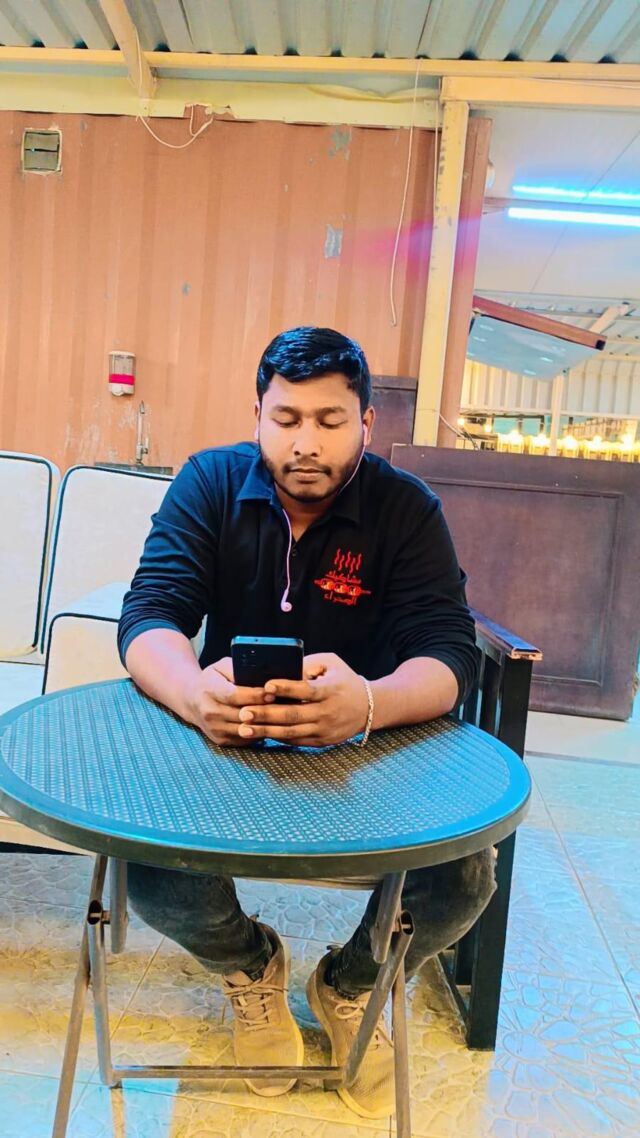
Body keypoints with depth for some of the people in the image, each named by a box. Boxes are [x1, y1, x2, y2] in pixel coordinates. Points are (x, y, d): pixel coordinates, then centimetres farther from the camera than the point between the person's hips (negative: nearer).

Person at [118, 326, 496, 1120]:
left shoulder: (408, 510, -10)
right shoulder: (210, 483, -8)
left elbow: (450, 654, -20)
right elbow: (147, 616, -17)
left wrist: (369, 703, -45)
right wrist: (195, 691, -42)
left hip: (368, 750, 1)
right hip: (226, 742, 1)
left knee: (465, 880, -20)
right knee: (154, 877, -24)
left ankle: (350, 986, 18)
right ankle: (250, 966, 16)